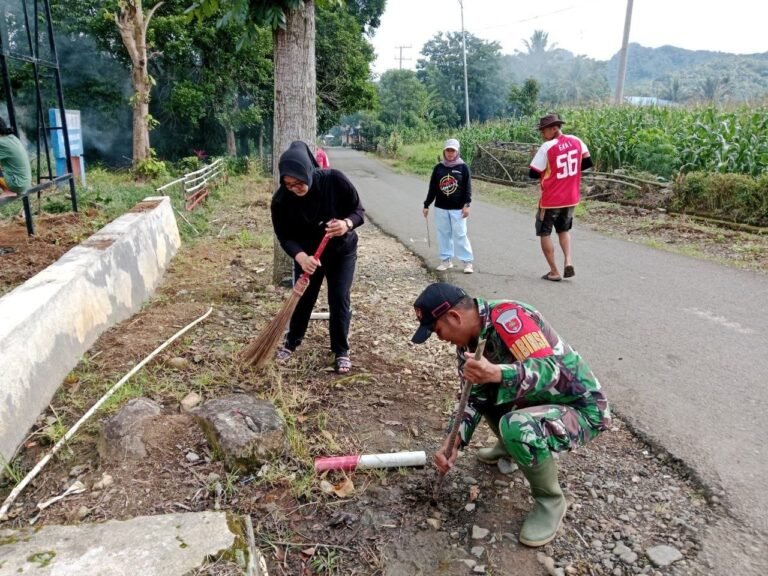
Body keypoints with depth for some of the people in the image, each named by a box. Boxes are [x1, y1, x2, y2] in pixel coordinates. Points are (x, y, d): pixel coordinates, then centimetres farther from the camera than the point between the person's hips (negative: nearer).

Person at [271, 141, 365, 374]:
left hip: (342, 251, -1)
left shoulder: (334, 180, -28)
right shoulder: (281, 199, -25)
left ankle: (342, 351, 13)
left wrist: (347, 224, -41)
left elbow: (359, 210, -18)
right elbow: (285, 236, -20)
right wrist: (301, 257, -39)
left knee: (339, 300, -3)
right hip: (306, 254, 1)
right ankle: (291, 341, 33)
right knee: (303, 298, 9)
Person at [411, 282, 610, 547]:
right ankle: (510, 447, 27)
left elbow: (550, 370, -37)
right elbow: (474, 397, 5)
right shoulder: (468, 342, 0)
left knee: (516, 427, -33)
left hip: (583, 409, -9)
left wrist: (497, 374, -54)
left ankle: (550, 501, -6)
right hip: (538, 398, 9)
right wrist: (454, 442, -8)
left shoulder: (507, 316, -27)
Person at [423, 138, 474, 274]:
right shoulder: (438, 168, 5)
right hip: (440, 208, 3)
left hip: (458, 209, -3)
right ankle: (446, 260, 19)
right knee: (443, 234, 8)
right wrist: (426, 205, 8)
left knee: (460, 235, -3)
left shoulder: (463, 167, -2)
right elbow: (432, 188, 9)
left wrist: (466, 205, -13)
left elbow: (467, 188, -4)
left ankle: (468, 262, 5)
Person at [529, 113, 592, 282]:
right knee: (564, 230, 25)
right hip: (571, 198, 6)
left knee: (544, 233, 10)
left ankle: (554, 272, 10)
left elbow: (533, 173, -14)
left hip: (551, 200, -6)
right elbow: (588, 162, 7)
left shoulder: (547, 147, -17)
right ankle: (568, 262, 4)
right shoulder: (576, 141, 0)